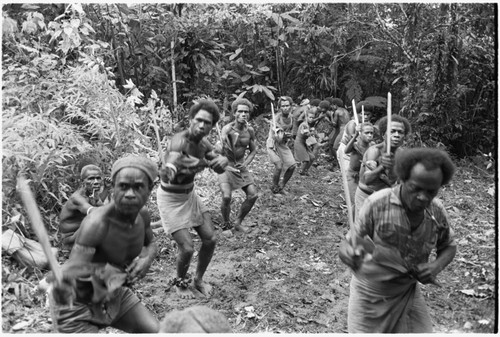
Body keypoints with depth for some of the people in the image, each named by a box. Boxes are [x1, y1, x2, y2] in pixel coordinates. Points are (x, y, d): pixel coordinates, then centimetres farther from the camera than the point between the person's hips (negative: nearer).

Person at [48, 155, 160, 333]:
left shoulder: (142, 214, -13)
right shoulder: (97, 223, -34)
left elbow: (151, 244, 6)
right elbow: (74, 268, -42)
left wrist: (147, 259, -15)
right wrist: (62, 284, -64)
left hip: (113, 293, 6)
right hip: (77, 303, -6)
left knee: (157, 331, 5)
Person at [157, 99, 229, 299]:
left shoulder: (203, 144, -5)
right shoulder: (180, 141, -28)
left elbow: (219, 169, -3)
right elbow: (168, 169, -44)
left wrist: (222, 161, -24)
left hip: (190, 195, 7)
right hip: (170, 198, -7)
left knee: (210, 240, 6)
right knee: (187, 248, -8)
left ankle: (198, 280, 31)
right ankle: (180, 283, 24)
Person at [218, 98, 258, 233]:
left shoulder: (250, 130, -5)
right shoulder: (227, 129, -21)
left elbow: (253, 150, 8)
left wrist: (245, 164, -8)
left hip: (241, 166, 5)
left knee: (253, 195, -2)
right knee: (226, 197, -20)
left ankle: (238, 223, 17)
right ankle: (226, 223, 8)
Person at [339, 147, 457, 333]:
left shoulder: (437, 212, -11)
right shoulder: (377, 203, -23)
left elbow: (449, 246, 8)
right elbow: (349, 243, -17)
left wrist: (437, 265, -14)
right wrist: (347, 253, -42)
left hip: (408, 292, 3)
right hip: (369, 294, -3)